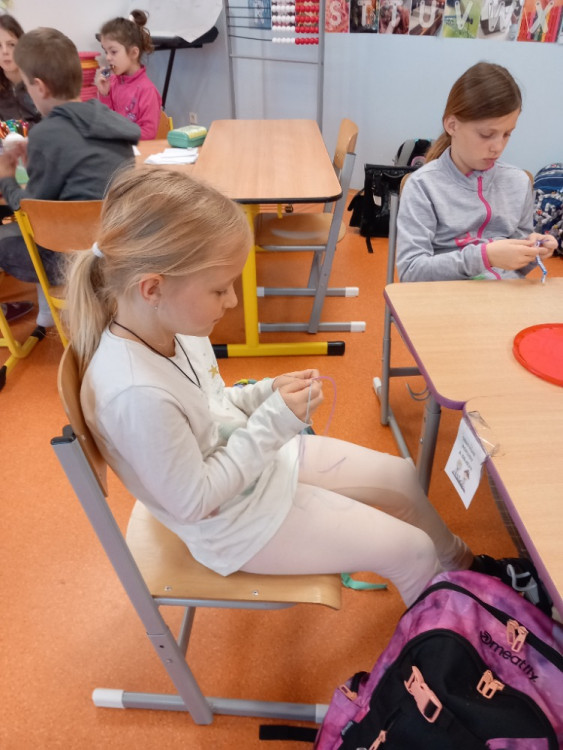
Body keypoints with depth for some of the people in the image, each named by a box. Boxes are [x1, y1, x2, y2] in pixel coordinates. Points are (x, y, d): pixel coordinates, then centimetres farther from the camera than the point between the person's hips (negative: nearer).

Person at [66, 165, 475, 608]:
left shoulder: (172, 325, -12)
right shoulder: (135, 393, -37)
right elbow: (194, 502, -26)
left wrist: (267, 393, -11)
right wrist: (274, 420, -26)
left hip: (264, 457, 7)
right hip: (241, 524, -7)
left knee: (402, 477, 13)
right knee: (412, 553, -1)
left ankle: (462, 565, 44)